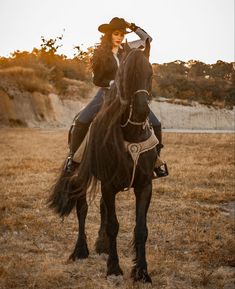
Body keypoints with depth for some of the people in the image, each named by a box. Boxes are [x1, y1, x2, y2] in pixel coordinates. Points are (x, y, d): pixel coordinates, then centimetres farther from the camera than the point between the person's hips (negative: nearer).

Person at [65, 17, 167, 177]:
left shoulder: (126, 48, 5)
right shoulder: (100, 53, -3)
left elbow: (147, 38, 13)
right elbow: (97, 80, -2)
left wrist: (133, 26, 0)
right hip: (107, 93, -3)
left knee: (155, 125, -9)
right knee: (80, 122, -23)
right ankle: (73, 159, -8)